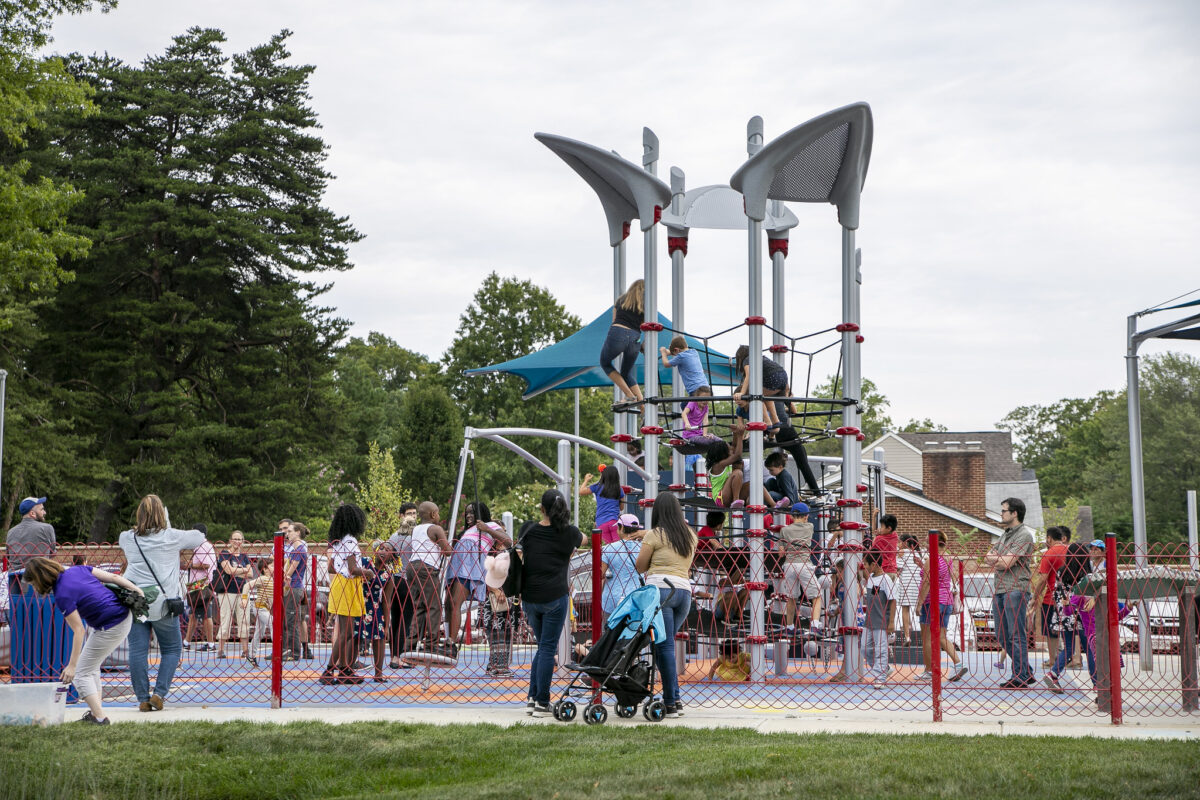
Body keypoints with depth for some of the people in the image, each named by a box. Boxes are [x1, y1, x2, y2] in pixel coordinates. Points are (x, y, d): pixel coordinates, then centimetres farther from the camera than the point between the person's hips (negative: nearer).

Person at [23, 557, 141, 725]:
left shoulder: (63, 596, -19)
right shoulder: (77, 569, 2)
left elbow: (78, 631, -18)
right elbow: (113, 577, 2)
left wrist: (72, 665, -14)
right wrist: (137, 591, 8)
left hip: (111, 628, -9)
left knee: (82, 673, 3)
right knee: (92, 667, 21)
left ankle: (99, 717, -4)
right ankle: (96, 711, 21)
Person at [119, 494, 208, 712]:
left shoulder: (128, 538, 7)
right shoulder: (172, 537, 1)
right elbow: (200, 537, 15)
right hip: (163, 603, -2)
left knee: (137, 651, 3)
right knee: (172, 649, 10)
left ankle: (143, 699, 1)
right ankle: (159, 693, -1)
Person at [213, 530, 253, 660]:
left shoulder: (244, 556, 16)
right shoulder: (224, 553, 0)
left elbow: (251, 574, 5)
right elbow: (229, 570, -14)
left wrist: (236, 572, -7)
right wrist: (244, 570, -3)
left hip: (242, 591, 5)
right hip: (227, 591, -5)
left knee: (245, 620, 2)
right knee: (226, 621, -6)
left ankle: (245, 651, 6)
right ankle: (220, 650, -1)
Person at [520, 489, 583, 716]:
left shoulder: (529, 530, 3)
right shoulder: (569, 533, -3)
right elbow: (583, 539, 20)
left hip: (529, 598, 4)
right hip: (554, 597, -4)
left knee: (543, 646, 18)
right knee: (548, 648, 0)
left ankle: (532, 698, 14)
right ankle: (542, 703, -1)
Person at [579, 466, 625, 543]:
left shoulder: (597, 487, 4)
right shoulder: (619, 490, 6)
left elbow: (581, 492, 12)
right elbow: (621, 507, 14)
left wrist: (586, 480, 28)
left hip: (601, 523, 1)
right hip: (614, 521, -1)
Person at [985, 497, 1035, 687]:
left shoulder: (1024, 535, -9)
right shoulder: (1005, 534, 20)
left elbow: (1006, 563, -16)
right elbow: (987, 558, 15)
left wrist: (994, 559, 3)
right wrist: (1001, 561, -5)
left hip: (1015, 589, -10)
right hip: (1000, 589, 10)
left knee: (1016, 634, -8)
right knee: (1002, 636, 11)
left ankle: (1020, 677, -5)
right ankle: (1026, 673, 18)